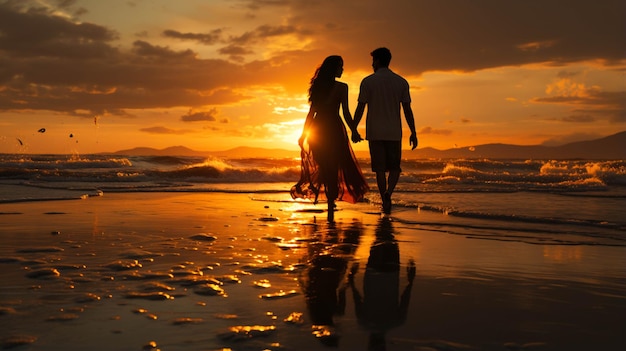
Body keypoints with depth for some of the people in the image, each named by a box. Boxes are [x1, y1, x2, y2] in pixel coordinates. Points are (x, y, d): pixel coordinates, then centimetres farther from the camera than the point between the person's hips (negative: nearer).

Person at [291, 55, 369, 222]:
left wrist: (304, 133, 13)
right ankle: (330, 208, 0)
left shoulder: (318, 86, 7)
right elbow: (346, 113, -10)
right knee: (334, 167, 2)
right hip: (334, 129, -4)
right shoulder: (341, 87, -6)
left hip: (317, 129, 4)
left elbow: (311, 111, 8)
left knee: (323, 166, 22)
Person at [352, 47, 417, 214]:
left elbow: (360, 108, -3)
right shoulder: (401, 82, 4)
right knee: (394, 167, 9)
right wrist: (413, 133, 6)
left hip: (374, 132, -1)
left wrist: (354, 129, 4)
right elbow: (407, 110, 2)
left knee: (380, 169, 6)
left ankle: (385, 201, 7)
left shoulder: (367, 81, -2)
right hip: (394, 132, 1)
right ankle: (388, 192, -15)